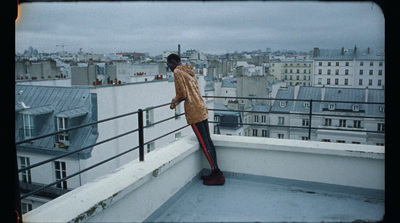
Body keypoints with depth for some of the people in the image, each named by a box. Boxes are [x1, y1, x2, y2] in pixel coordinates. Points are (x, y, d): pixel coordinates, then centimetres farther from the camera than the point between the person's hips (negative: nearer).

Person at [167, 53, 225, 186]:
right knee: (208, 141, 11)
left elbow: (182, 94, -13)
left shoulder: (178, 72, -7)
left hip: (194, 112, -9)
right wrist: (176, 101, 24)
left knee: (204, 144, -5)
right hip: (202, 109, 9)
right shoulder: (189, 71, 20)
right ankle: (216, 173, 17)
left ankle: (217, 174, -1)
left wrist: (174, 102, 6)